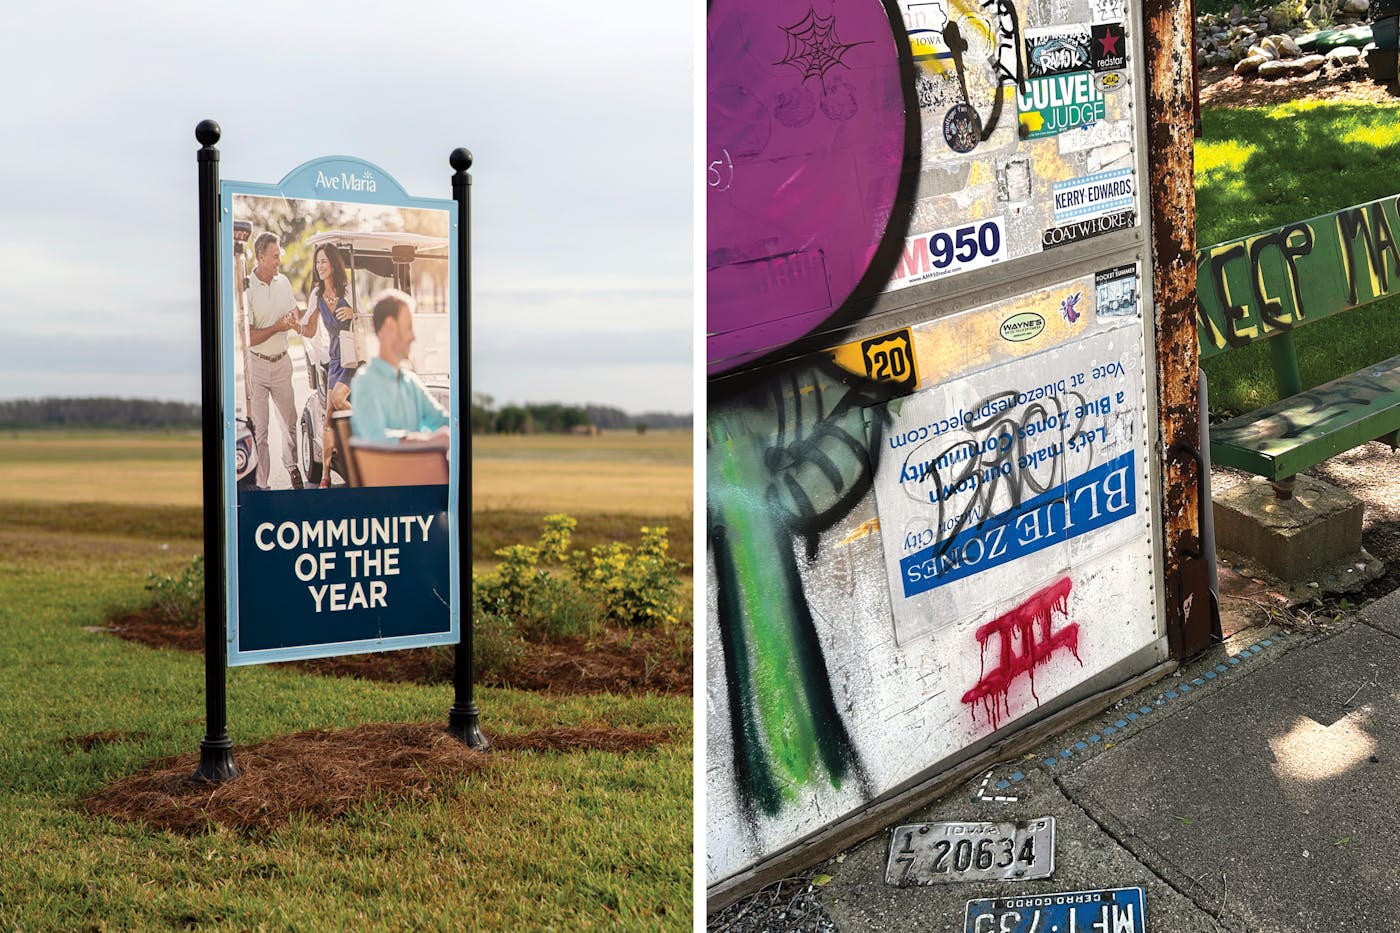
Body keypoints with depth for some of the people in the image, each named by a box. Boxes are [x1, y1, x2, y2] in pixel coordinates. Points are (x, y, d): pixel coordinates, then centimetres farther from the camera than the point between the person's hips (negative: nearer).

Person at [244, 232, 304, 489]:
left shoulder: (283, 282, 5)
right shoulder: (246, 289, -15)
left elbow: (294, 311, 20)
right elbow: (249, 338, -17)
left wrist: (294, 321, -1)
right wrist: (278, 327, -17)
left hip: (282, 362, 6)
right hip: (256, 364, -6)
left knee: (290, 421, 15)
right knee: (259, 428, -1)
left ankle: (291, 467, 35)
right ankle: (260, 482, 5)